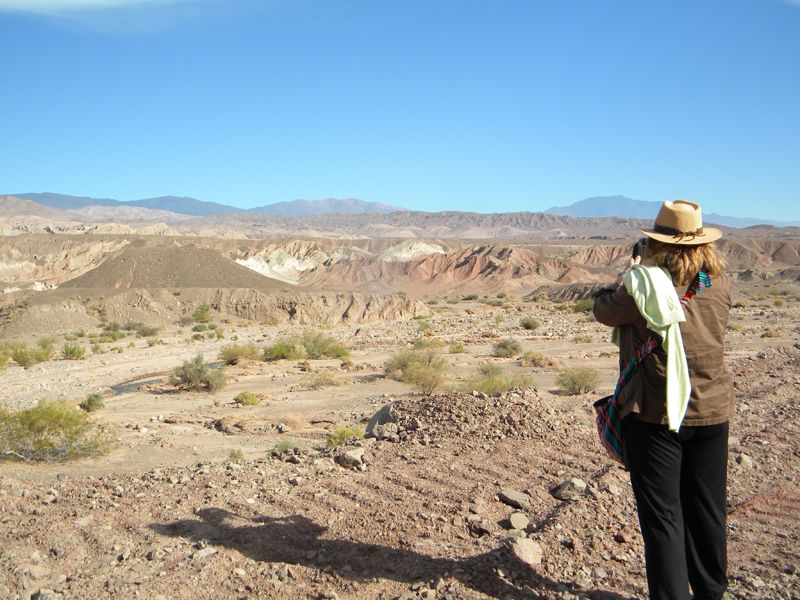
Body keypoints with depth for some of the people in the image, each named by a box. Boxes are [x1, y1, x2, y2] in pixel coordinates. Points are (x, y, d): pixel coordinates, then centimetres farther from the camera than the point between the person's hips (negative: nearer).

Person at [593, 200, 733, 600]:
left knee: (662, 514, 4)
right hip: (713, 412, 5)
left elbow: (603, 311, -3)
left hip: (655, 415, -5)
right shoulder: (720, 285, -2)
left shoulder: (644, 285, -17)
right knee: (707, 509, 19)